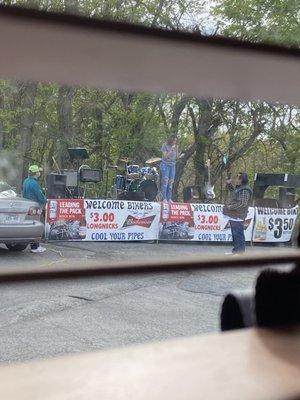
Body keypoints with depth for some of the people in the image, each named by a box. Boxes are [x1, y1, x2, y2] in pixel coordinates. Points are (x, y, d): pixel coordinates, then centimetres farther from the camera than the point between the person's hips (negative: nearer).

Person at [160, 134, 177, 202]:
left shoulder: (174, 147, 12)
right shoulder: (165, 145, -5)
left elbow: (176, 157, 12)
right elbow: (165, 156, -11)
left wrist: (176, 150, -2)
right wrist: (171, 150, -17)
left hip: (172, 165, 6)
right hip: (165, 165, -6)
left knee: (171, 182, 2)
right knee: (165, 181, -10)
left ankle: (169, 198, 5)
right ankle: (164, 198, -11)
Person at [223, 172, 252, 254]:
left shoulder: (244, 191, -17)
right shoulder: (238, 188, 16)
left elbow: (242, 203, -25)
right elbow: (232, 191, 37)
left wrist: (230, 207, -21)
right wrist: (229, 184, 21)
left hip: (237, 217, -11)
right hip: (233, 216, 11)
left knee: (238, 234, -8)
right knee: (234, 234, 17)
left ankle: (240, 251, -3)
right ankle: (236, 250, 27)